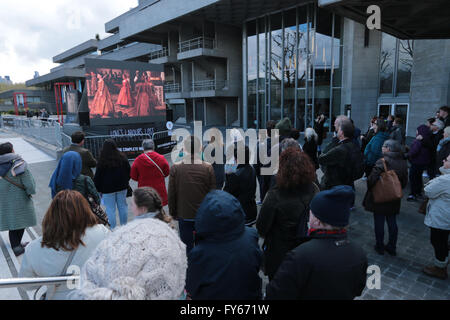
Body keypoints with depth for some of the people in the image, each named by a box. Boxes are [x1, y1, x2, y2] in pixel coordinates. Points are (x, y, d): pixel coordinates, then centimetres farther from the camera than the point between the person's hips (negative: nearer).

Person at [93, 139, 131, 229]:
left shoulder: (102, 161, -12)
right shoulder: (123, 158, -1)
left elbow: (97, 177, -6)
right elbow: (129, 172, 9)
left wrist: (99, 189, 5)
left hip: (108, 189, -4)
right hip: (122, 187, 4)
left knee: (110, 209, 3)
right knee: (122, 206, 13)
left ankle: (113, 228, 7)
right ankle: (124, 225, 23)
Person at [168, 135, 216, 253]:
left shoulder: (175, 168, -9)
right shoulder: (208, 168, -9)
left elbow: (171, 194, -2)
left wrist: (173, 213, 10)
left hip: (184, 215, 0)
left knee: (187, 246, 11)